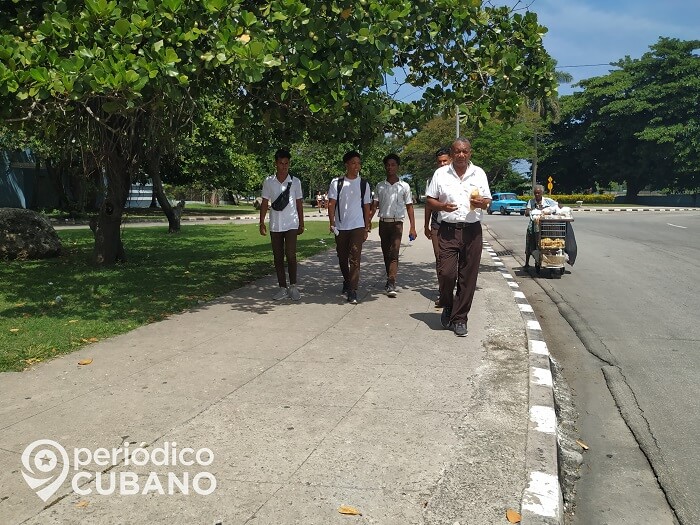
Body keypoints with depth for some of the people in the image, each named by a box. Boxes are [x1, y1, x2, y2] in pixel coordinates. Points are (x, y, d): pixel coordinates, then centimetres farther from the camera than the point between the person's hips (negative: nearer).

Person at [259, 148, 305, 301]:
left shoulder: (295, 182, 3)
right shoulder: (268, 182, 4)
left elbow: (299, 203, 7)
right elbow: (265, 203, 7)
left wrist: (301, 223, 6)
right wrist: (261, 222, 1)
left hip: (291, 224, -2)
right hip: (275, 225, 2)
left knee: (290, 255, -12)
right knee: (277, 258, 5)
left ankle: (293, 286, 3)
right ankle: (283, 288, 13)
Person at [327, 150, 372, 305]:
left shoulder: (364, 184, 5)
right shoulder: (336, 182, 2)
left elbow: (366, 207, 8)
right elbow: (331, 204, 0)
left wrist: (367, 228, 5)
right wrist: (332, 223, -11)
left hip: (357, 226, -1)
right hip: (340, 227, 1)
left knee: (355, 259, -9)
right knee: (342, 258, 13)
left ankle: (352, 292, -10)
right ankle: (347, 281, 37)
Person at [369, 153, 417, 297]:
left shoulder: (404, 186, 4)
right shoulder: (380, 186, 9)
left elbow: (409, 207, 4)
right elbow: (374, 205, 7)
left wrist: (412, 227, -2)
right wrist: (368, 222, -5)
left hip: (397, 223, -3)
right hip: (383, 222, 3)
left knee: (394, 253, -14)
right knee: (386, 253, 9)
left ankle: (391, 284, -20)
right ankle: (391, 279, 23)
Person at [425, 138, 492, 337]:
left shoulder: (479, 173, 9)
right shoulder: (440, 173, 5)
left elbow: (487, 200, 14)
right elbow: (430, 199, 8)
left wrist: (482, 203, -10)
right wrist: (442, 206, -13)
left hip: (472, 231, 2)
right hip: (448, 230, -1)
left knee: (468, 277, 2)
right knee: (446, 273, -10)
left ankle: (460, 318, 14)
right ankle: (447, 307, 19)